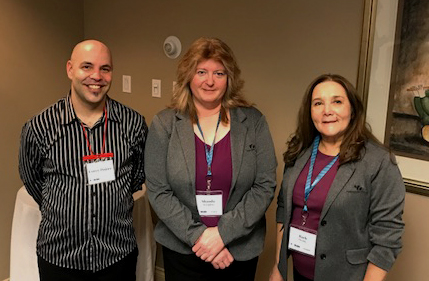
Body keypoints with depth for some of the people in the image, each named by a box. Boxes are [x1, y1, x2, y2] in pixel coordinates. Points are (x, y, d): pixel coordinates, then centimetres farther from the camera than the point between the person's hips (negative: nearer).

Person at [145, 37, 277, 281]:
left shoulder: (253, 122, -5)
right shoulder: (164, 124, -5)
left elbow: (265, 186, -7)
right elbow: (158, 191, -7)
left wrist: (223, 232, -14)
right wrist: (198, 236, -15)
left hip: (241, 250, 1)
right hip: (182, 250, 0)